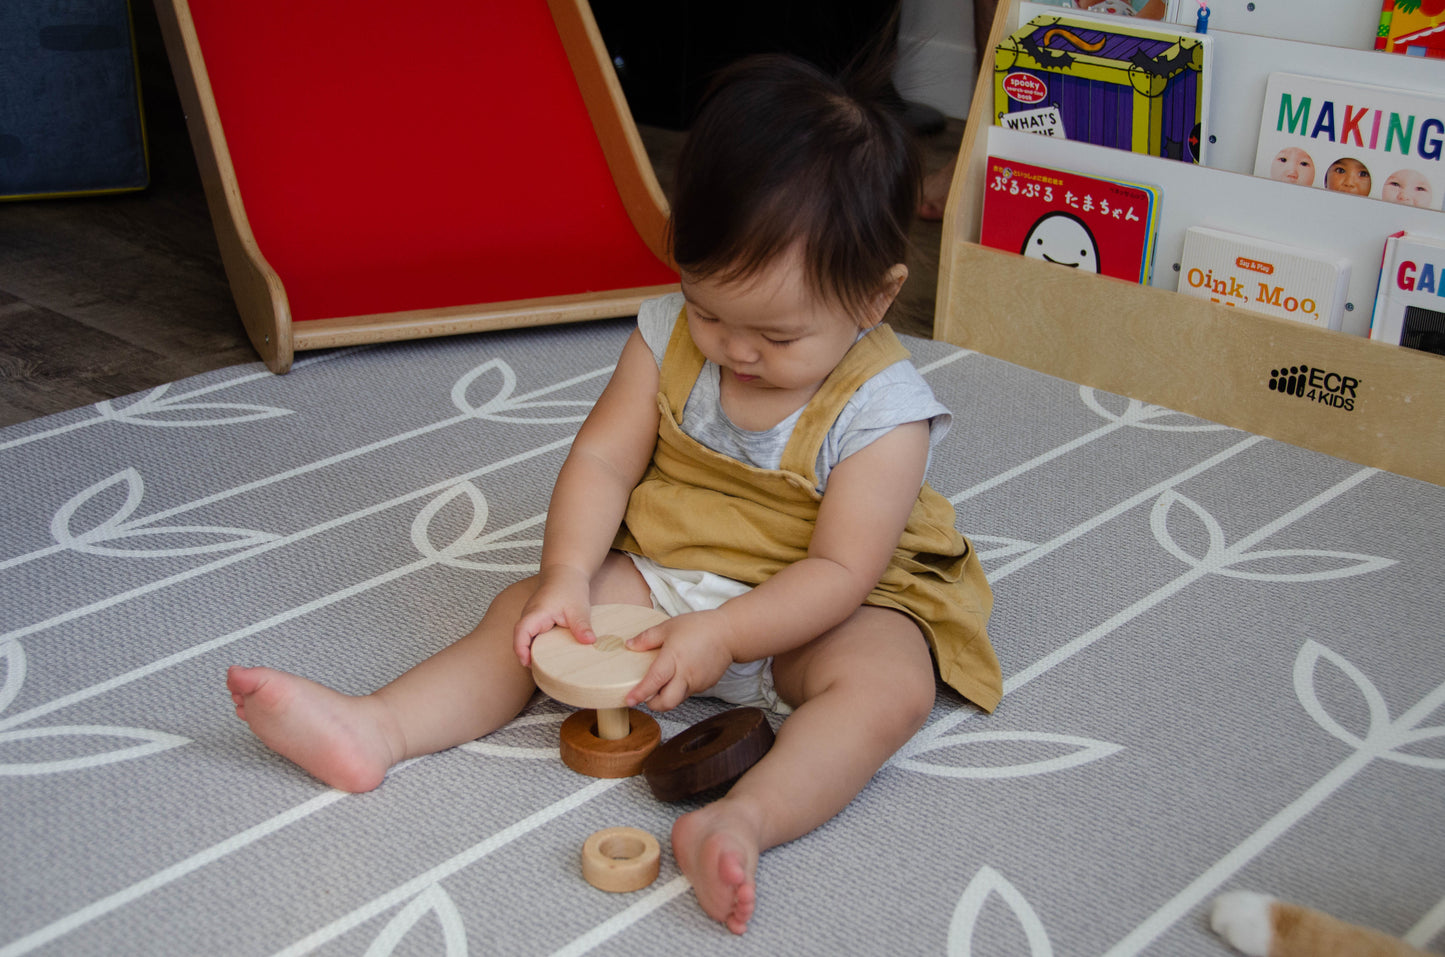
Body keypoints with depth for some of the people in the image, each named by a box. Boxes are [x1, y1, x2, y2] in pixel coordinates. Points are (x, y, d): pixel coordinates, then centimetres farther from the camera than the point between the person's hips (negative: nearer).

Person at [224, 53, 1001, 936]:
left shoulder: (882, 410, -21)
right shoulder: (671, 336, -9)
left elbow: (841, 571, -23)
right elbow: (603, 460, -8)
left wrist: (721, 634, -31)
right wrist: (569, 579, -22)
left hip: (809, 607, -4)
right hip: (664, 574, 4)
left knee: (889, 682, -33)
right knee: (528, 611, -12)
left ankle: (743, 821, -54)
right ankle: (374, 729, -22)